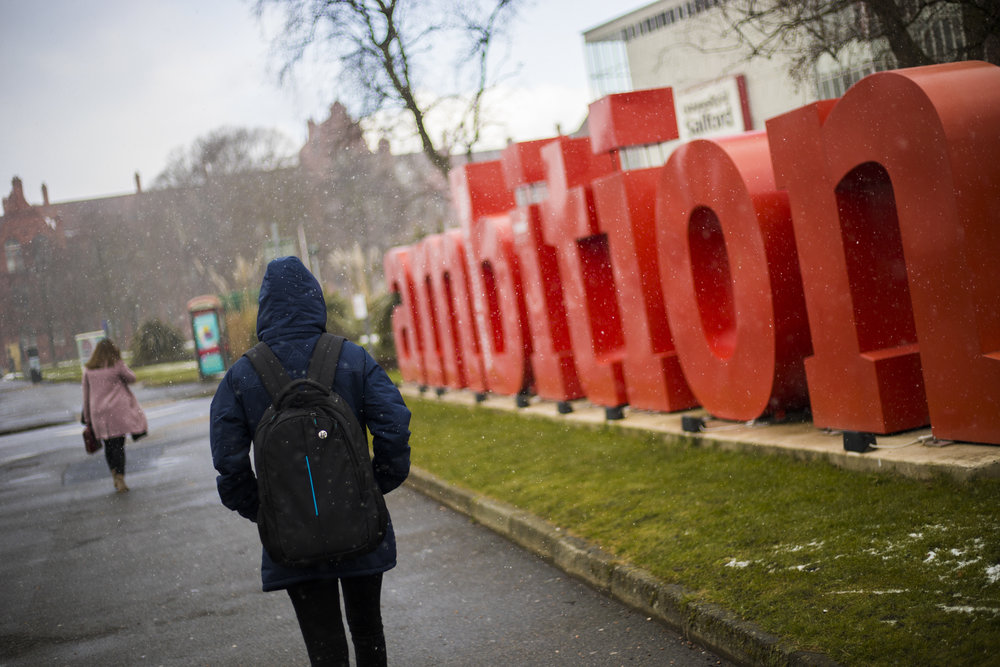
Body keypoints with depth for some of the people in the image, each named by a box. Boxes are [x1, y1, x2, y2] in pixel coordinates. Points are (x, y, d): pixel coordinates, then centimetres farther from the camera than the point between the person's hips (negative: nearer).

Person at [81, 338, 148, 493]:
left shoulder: (88, 370, 4)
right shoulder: (117, 366, -7)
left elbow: (86, 395, 7)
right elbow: (132, 378, 8)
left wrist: (87, 418, 12)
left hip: (98, 413, 3)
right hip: (117, 411, -3)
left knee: (108, 445, 13)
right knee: (119, 445, 1)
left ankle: (115, 476, 10)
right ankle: (120, 479, -7)